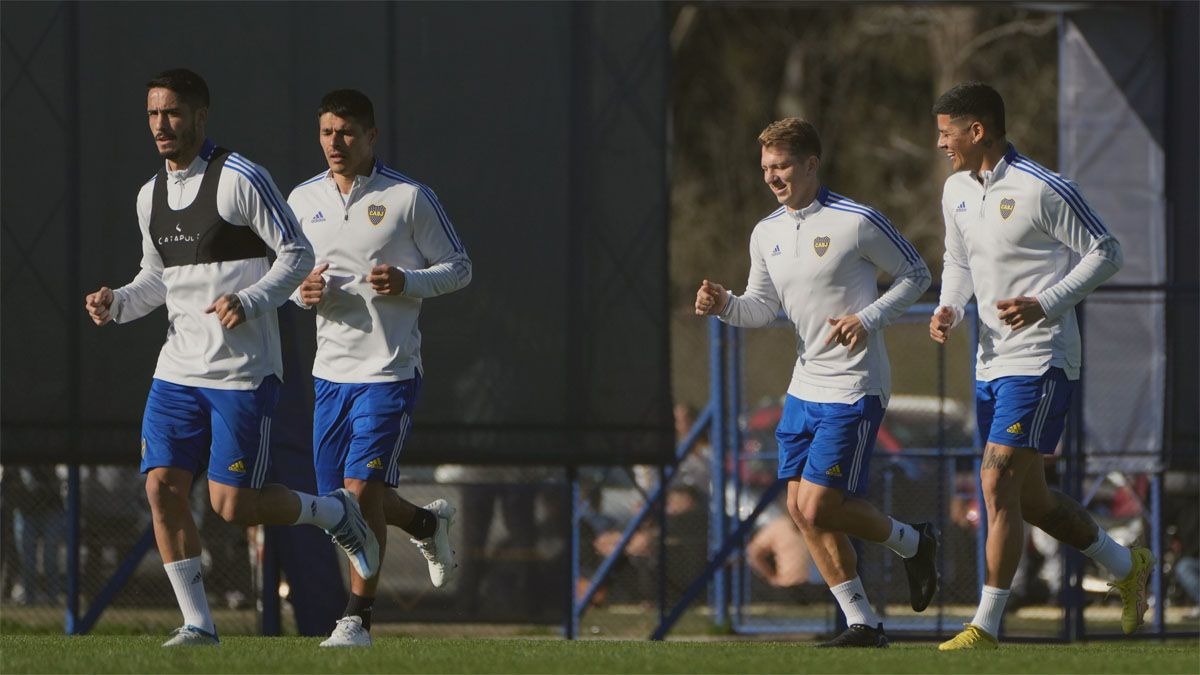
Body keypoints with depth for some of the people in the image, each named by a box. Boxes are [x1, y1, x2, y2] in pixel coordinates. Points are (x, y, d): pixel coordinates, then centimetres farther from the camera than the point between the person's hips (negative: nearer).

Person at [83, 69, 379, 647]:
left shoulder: (239, 179, -11)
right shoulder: (151, 196, 10)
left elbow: (297, 254, -9)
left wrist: (250, 302, -24)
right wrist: (115, 304, 2)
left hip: (243, 372, -6)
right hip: (179, 369, 6)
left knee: (234, 506, -7)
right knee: (162, 487, -6)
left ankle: (335, 514, 21)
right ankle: (197, 622, 3)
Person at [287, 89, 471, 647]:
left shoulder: (410, 198, -6)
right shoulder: (303, 200, 6)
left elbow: (459, 268, 0)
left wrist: (407, 282, -19)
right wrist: (303, 291, -5)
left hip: (390, 371, -5)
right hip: (331, 370, 5)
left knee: (362, 487, -14)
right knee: (338, 497, 9)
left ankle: (357, 617, -5)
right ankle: (428, 524, 39)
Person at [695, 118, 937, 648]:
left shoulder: (857, 222, -12)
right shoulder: (767, 234, 7)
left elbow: (915, 274, -4)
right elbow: (764, 307, 14)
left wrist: (869, 319, -17)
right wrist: (724, 305, -7)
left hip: (853, 390, -8)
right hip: (805, 386, 8)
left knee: (819, 507, -12)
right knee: (800, 509, 3)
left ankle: (912, 542, 15)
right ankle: (863, 623, 12)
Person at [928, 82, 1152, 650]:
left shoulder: (1042, 190, -15)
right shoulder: (957, 190, 9)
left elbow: (1106, 253, -9)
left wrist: (1045, 304, -20)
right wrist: (950, 309, 3)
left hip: (1040, 361, -9)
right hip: (991, 363, 9)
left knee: (998, 482, -14)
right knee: (1029, 499, 12)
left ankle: (985, 627, -11)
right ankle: (1127, 566, 33)